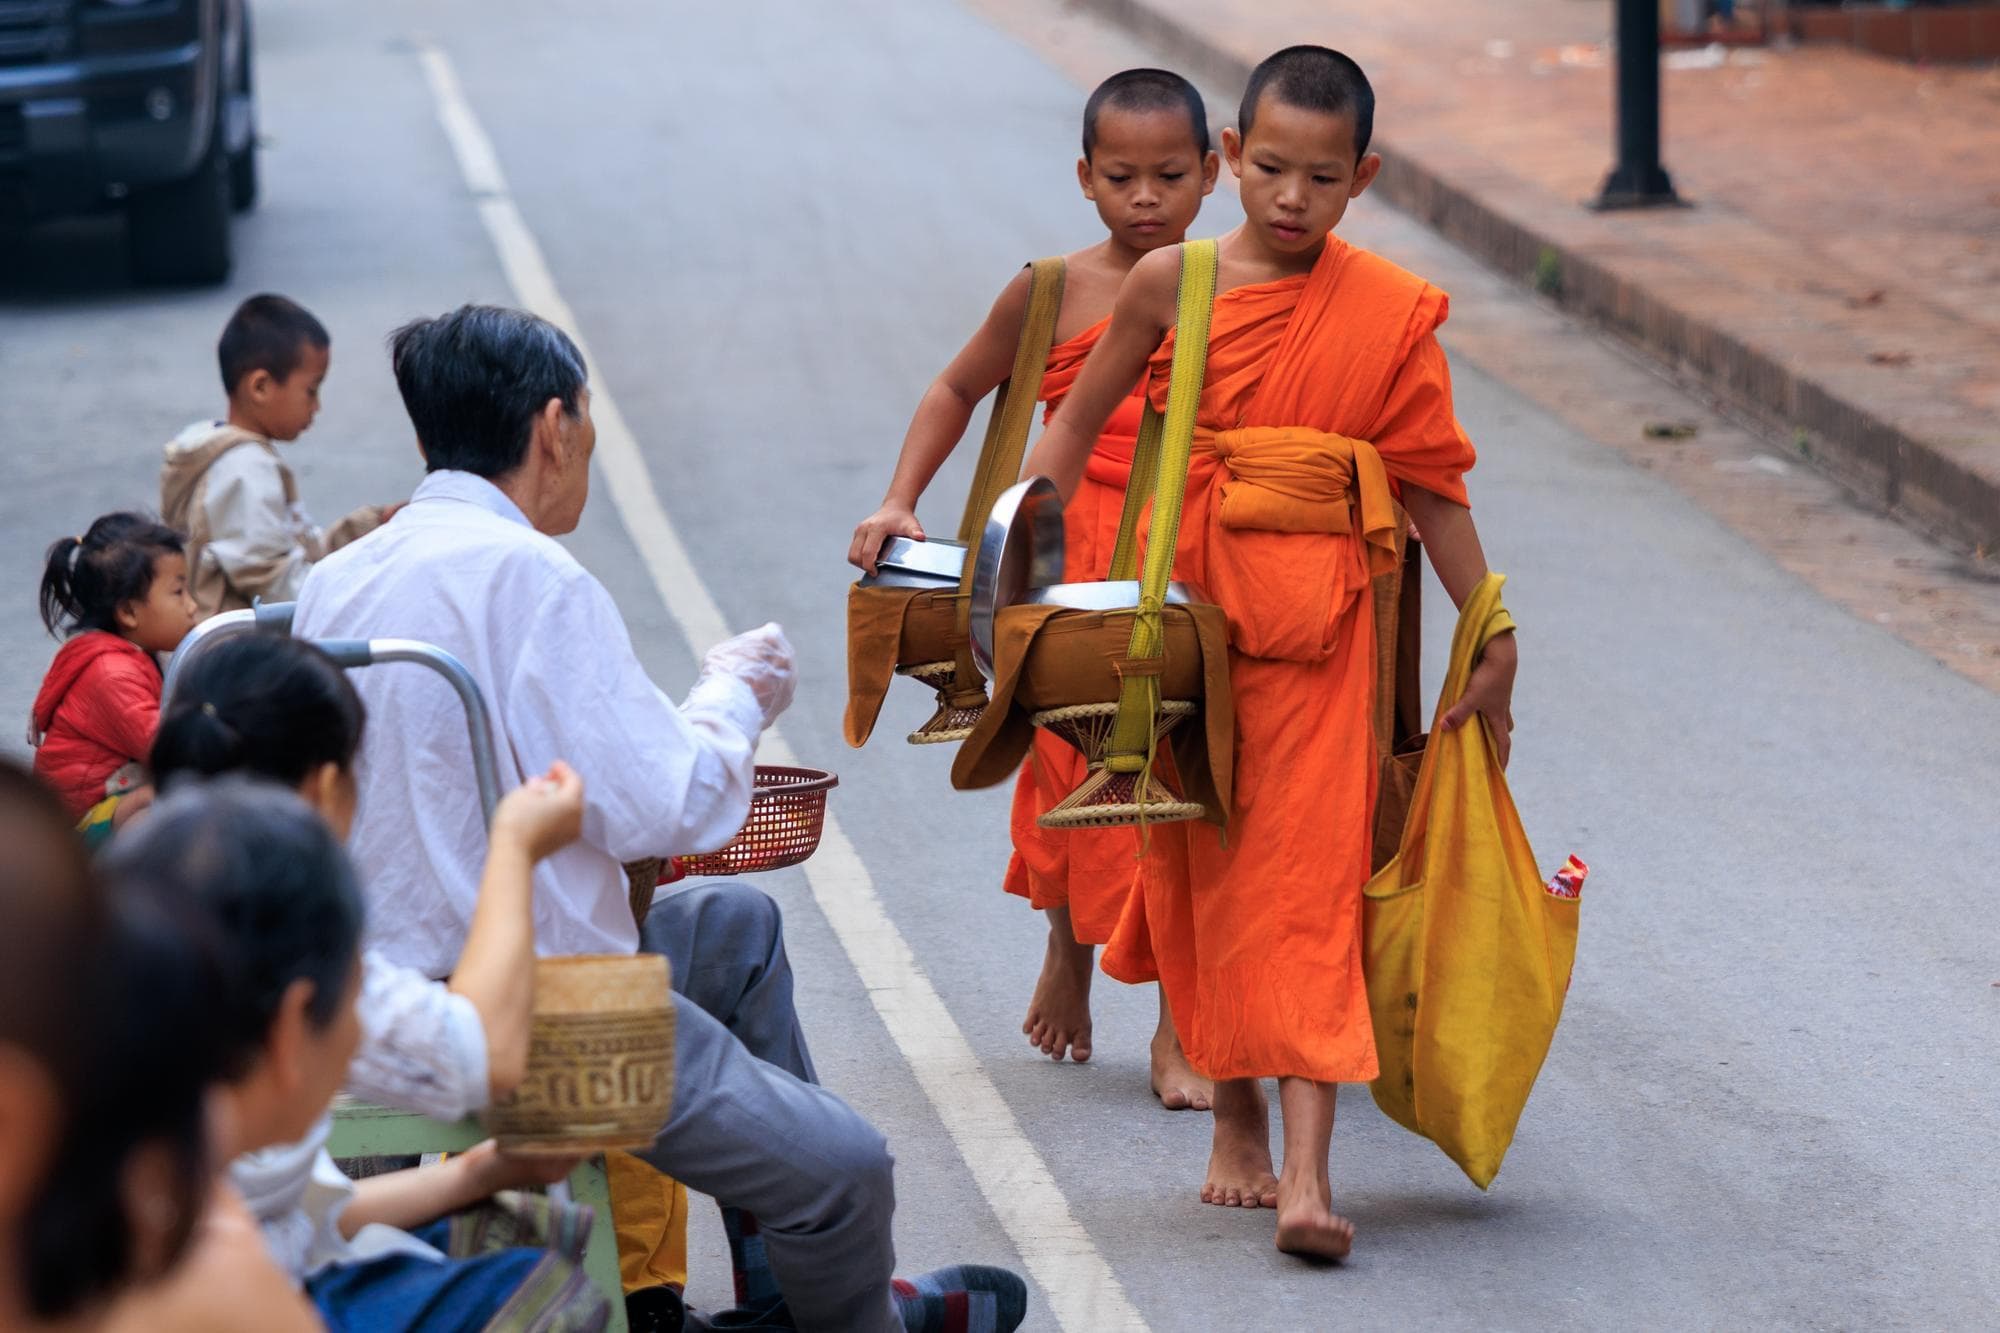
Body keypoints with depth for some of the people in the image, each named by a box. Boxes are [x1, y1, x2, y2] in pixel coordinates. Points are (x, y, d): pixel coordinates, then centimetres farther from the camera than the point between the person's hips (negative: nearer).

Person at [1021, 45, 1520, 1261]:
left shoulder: (1388, 314, -1)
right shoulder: (1172, 285, 0)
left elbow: (1434, 484, 4)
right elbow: (1075, 428, 9)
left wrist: (1494, 645, 6)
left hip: (1319, 623, -2)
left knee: (1306, 882, -7)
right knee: (1203, 872, 10)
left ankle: (1307, 1171, -12)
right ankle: (1237, 1114, 28)